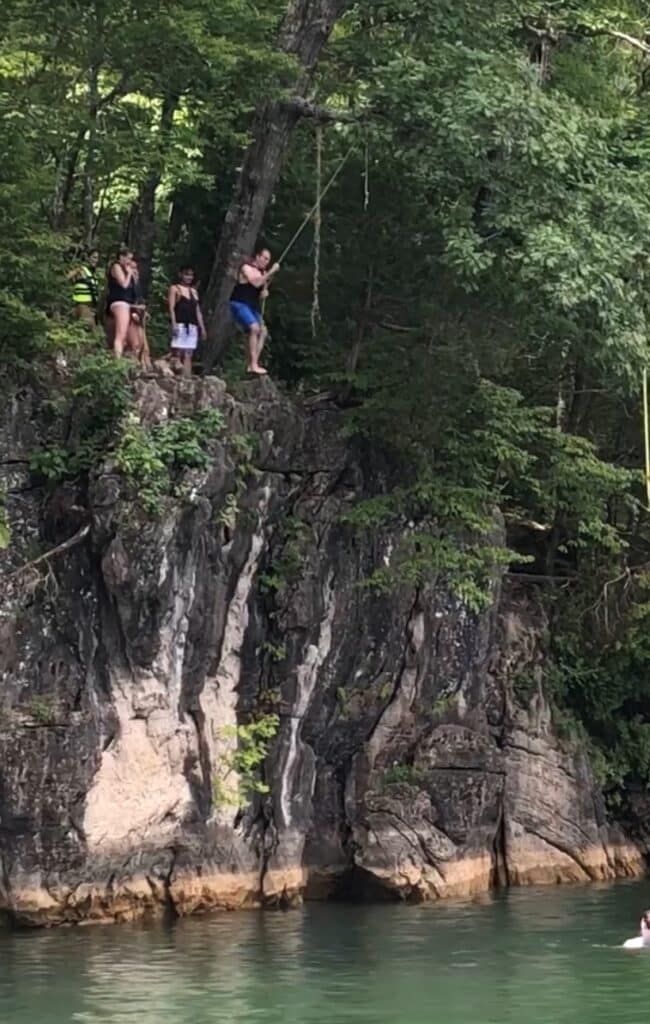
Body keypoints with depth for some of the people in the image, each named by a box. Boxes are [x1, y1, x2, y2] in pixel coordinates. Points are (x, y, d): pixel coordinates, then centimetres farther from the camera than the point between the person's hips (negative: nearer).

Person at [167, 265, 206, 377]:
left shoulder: (194, 291, 22)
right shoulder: (174, 289, 5)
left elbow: (198, 311, 21)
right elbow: (171, 308, -4)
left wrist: (202, 328, 14)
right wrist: (174, 324, -17)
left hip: (192, 327, 6)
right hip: (180, 325, -6)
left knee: (188, 355, 0)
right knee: (177, 353, -11)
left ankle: (187, 377, -5)